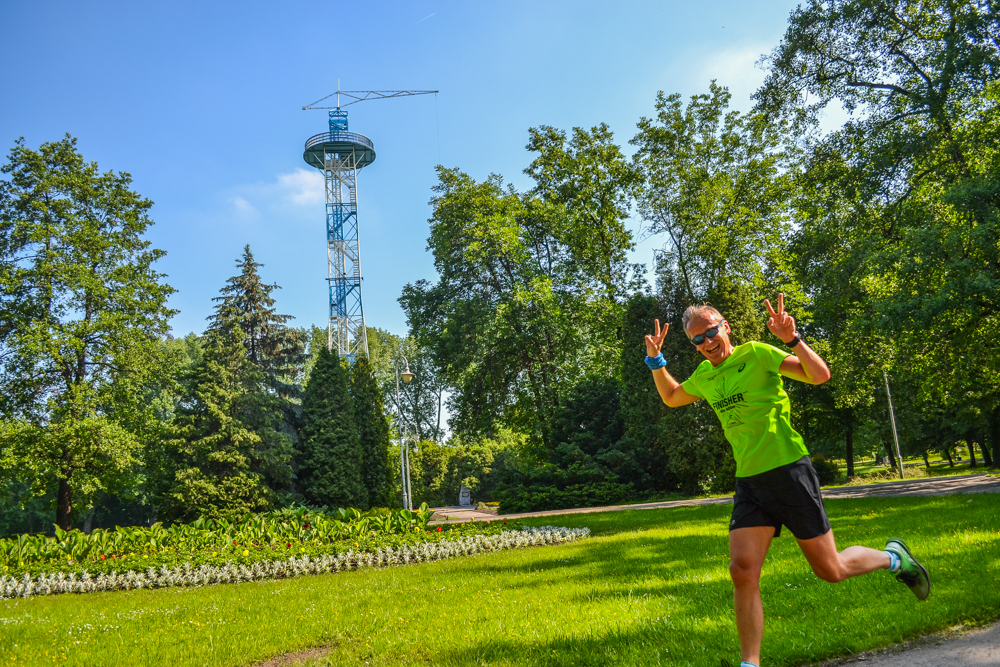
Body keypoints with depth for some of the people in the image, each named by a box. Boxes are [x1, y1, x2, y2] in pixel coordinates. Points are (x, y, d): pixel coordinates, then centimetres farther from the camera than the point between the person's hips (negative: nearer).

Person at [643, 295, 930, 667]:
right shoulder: (704, 376, 9)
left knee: (830, 570, 6)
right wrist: (655, 360, 14)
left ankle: (893, 558, 35)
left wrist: (792, 339, -28)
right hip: (748, 482, 5)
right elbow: (670, 397, 28)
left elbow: (820, 375, -15)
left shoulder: (755, 354, -8)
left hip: (788, 470, -5)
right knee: (743, 572, -8)